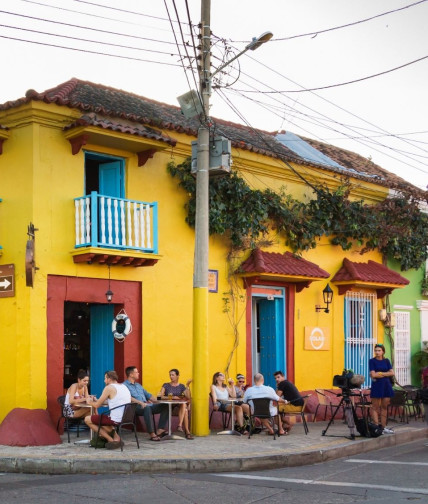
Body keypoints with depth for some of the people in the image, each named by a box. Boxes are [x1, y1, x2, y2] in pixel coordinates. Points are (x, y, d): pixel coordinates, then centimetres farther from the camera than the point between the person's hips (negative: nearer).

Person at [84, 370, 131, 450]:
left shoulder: (109, 388, -8)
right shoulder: (123, 386, 17)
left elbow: (97, 405, -5)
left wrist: (90, 402, 17)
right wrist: (96, 401, 29)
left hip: (116, 419, -9)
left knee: (87, 419, 4)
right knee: (102, 418, 34)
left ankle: (111, 440, -1)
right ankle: (116, 437, 12)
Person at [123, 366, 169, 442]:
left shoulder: (138, 385, 30)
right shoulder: (125, 385, 2)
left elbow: (148, 395, 31)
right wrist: (140, 403, -26)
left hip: (147, 405, 8)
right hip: (136, 407, -8)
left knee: (165, 406, -10)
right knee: (147, 408, -41)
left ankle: (160, 430, -23)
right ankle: (152, 434, -39)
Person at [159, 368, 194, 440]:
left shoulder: (181, 386, 17)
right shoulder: (166, 385, 13)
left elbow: (188, 397, 1)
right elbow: (161, 396, -5)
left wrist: (187, 386, -8)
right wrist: (173, 397, -16)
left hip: (180, 406, 2)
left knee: (184, 404, -36)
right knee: (185, 410, -33)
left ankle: (180, 425, -42)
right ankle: (187, 431, -36)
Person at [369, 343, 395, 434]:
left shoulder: (386, 361, 11)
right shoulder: (372, 361, -1)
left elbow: (392, 373, 1)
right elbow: (373, 375, -11)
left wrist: (380, 373, -10)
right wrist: (386, 373, -4)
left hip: (386, 385, 4)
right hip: (376, 386, -4)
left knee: (384, 407, 6)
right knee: (375, 407, -4)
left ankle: (383, 427, 11)